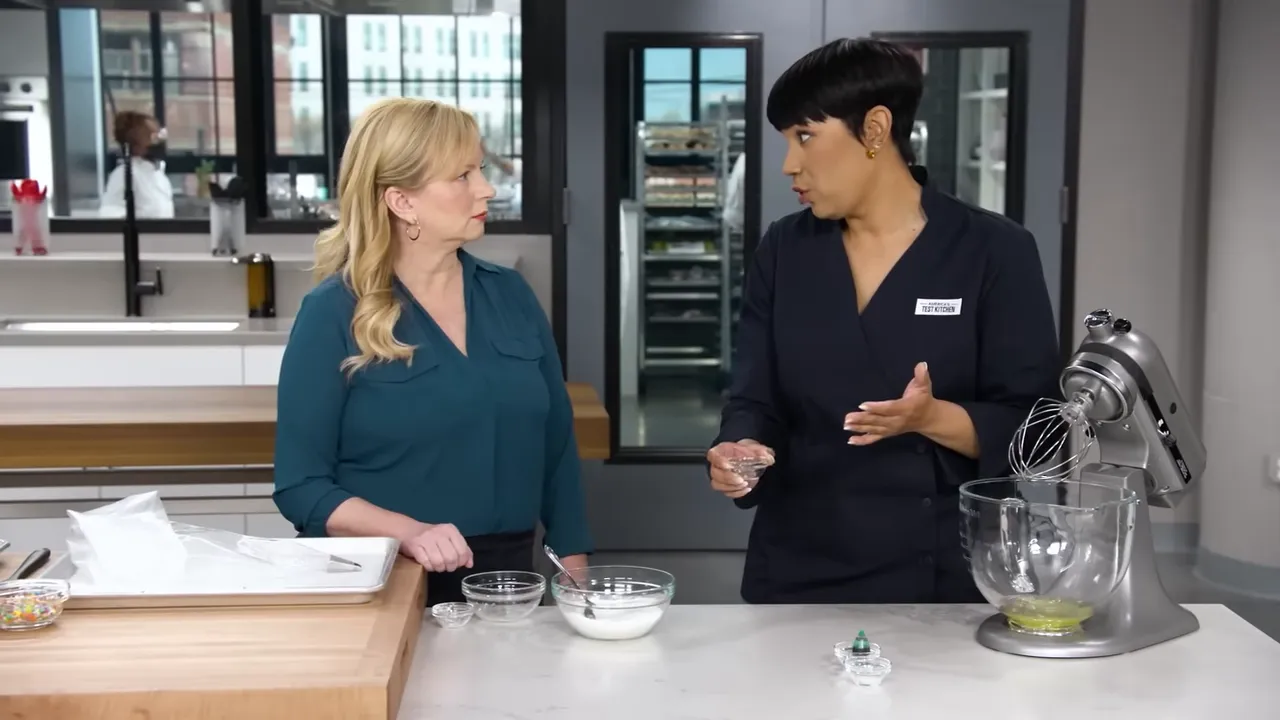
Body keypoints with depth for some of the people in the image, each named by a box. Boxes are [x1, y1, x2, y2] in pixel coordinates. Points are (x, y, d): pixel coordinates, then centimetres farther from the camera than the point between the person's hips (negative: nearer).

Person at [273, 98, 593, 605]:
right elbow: (301, 484, -10)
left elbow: (557, 447, 9)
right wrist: (409, 533, -25)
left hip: (505, 582, 4)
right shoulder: (334, 314, -9)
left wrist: (575, 575, 4)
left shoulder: (509, 295, 5)